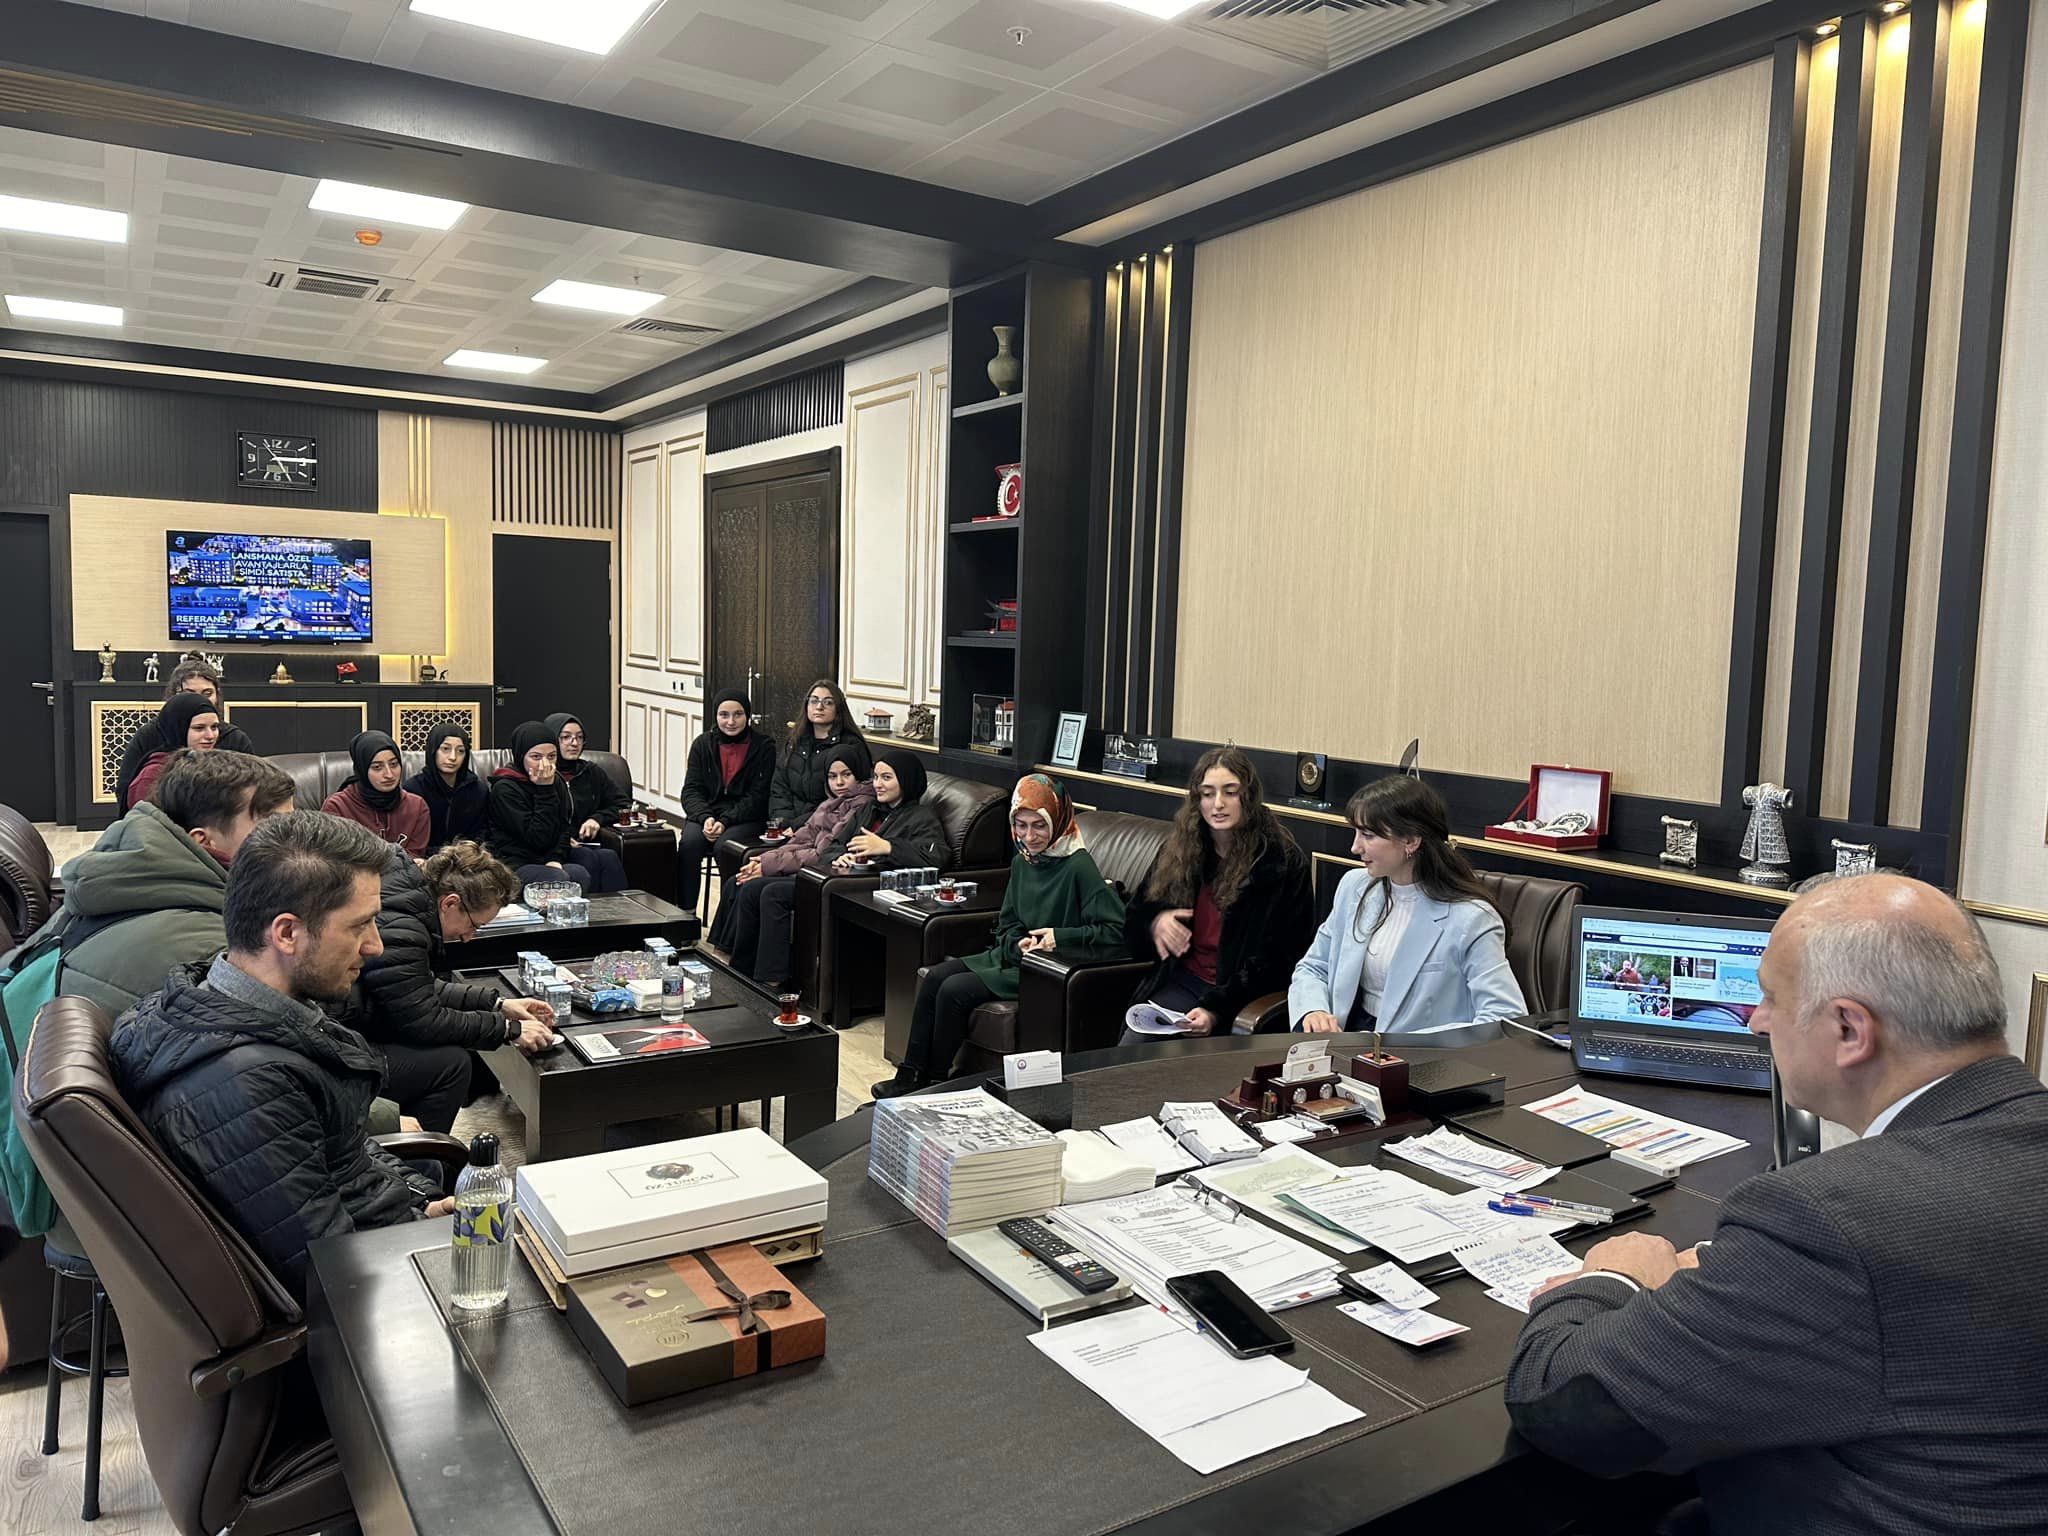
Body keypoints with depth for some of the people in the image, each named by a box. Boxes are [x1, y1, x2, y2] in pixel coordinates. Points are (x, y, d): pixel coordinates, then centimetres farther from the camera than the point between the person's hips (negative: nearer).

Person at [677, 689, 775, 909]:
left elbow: (758, 797, -7)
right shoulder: (703, 744, 9)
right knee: (689, 842, -28)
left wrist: (725, 821, -19)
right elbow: (691, 790, 4)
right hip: (706, 814, 3)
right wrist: (705, 818, -17)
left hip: (747, 818, -3)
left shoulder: (764, 746, -2)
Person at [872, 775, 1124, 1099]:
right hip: (1011, 957, 8)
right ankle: (911, 1076, 0)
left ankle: (936, 1081, 0)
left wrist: (1060, 938, -24)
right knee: (935, 976, -6)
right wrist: (1019, 944, -8)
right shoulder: (1022, 862, 7)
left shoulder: (1079, 868, -17)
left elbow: (1116, 932, -22)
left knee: (955, 990, -18)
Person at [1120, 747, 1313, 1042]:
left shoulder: (1283, 863, -6)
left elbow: (1274, 960, -9)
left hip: (1244, 996, -4)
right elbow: (1133, 923, 18)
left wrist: (1216, 1009, -19)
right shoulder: (1177, 852, 9)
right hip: (1182, 981, 4)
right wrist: (1153, 922, -7)